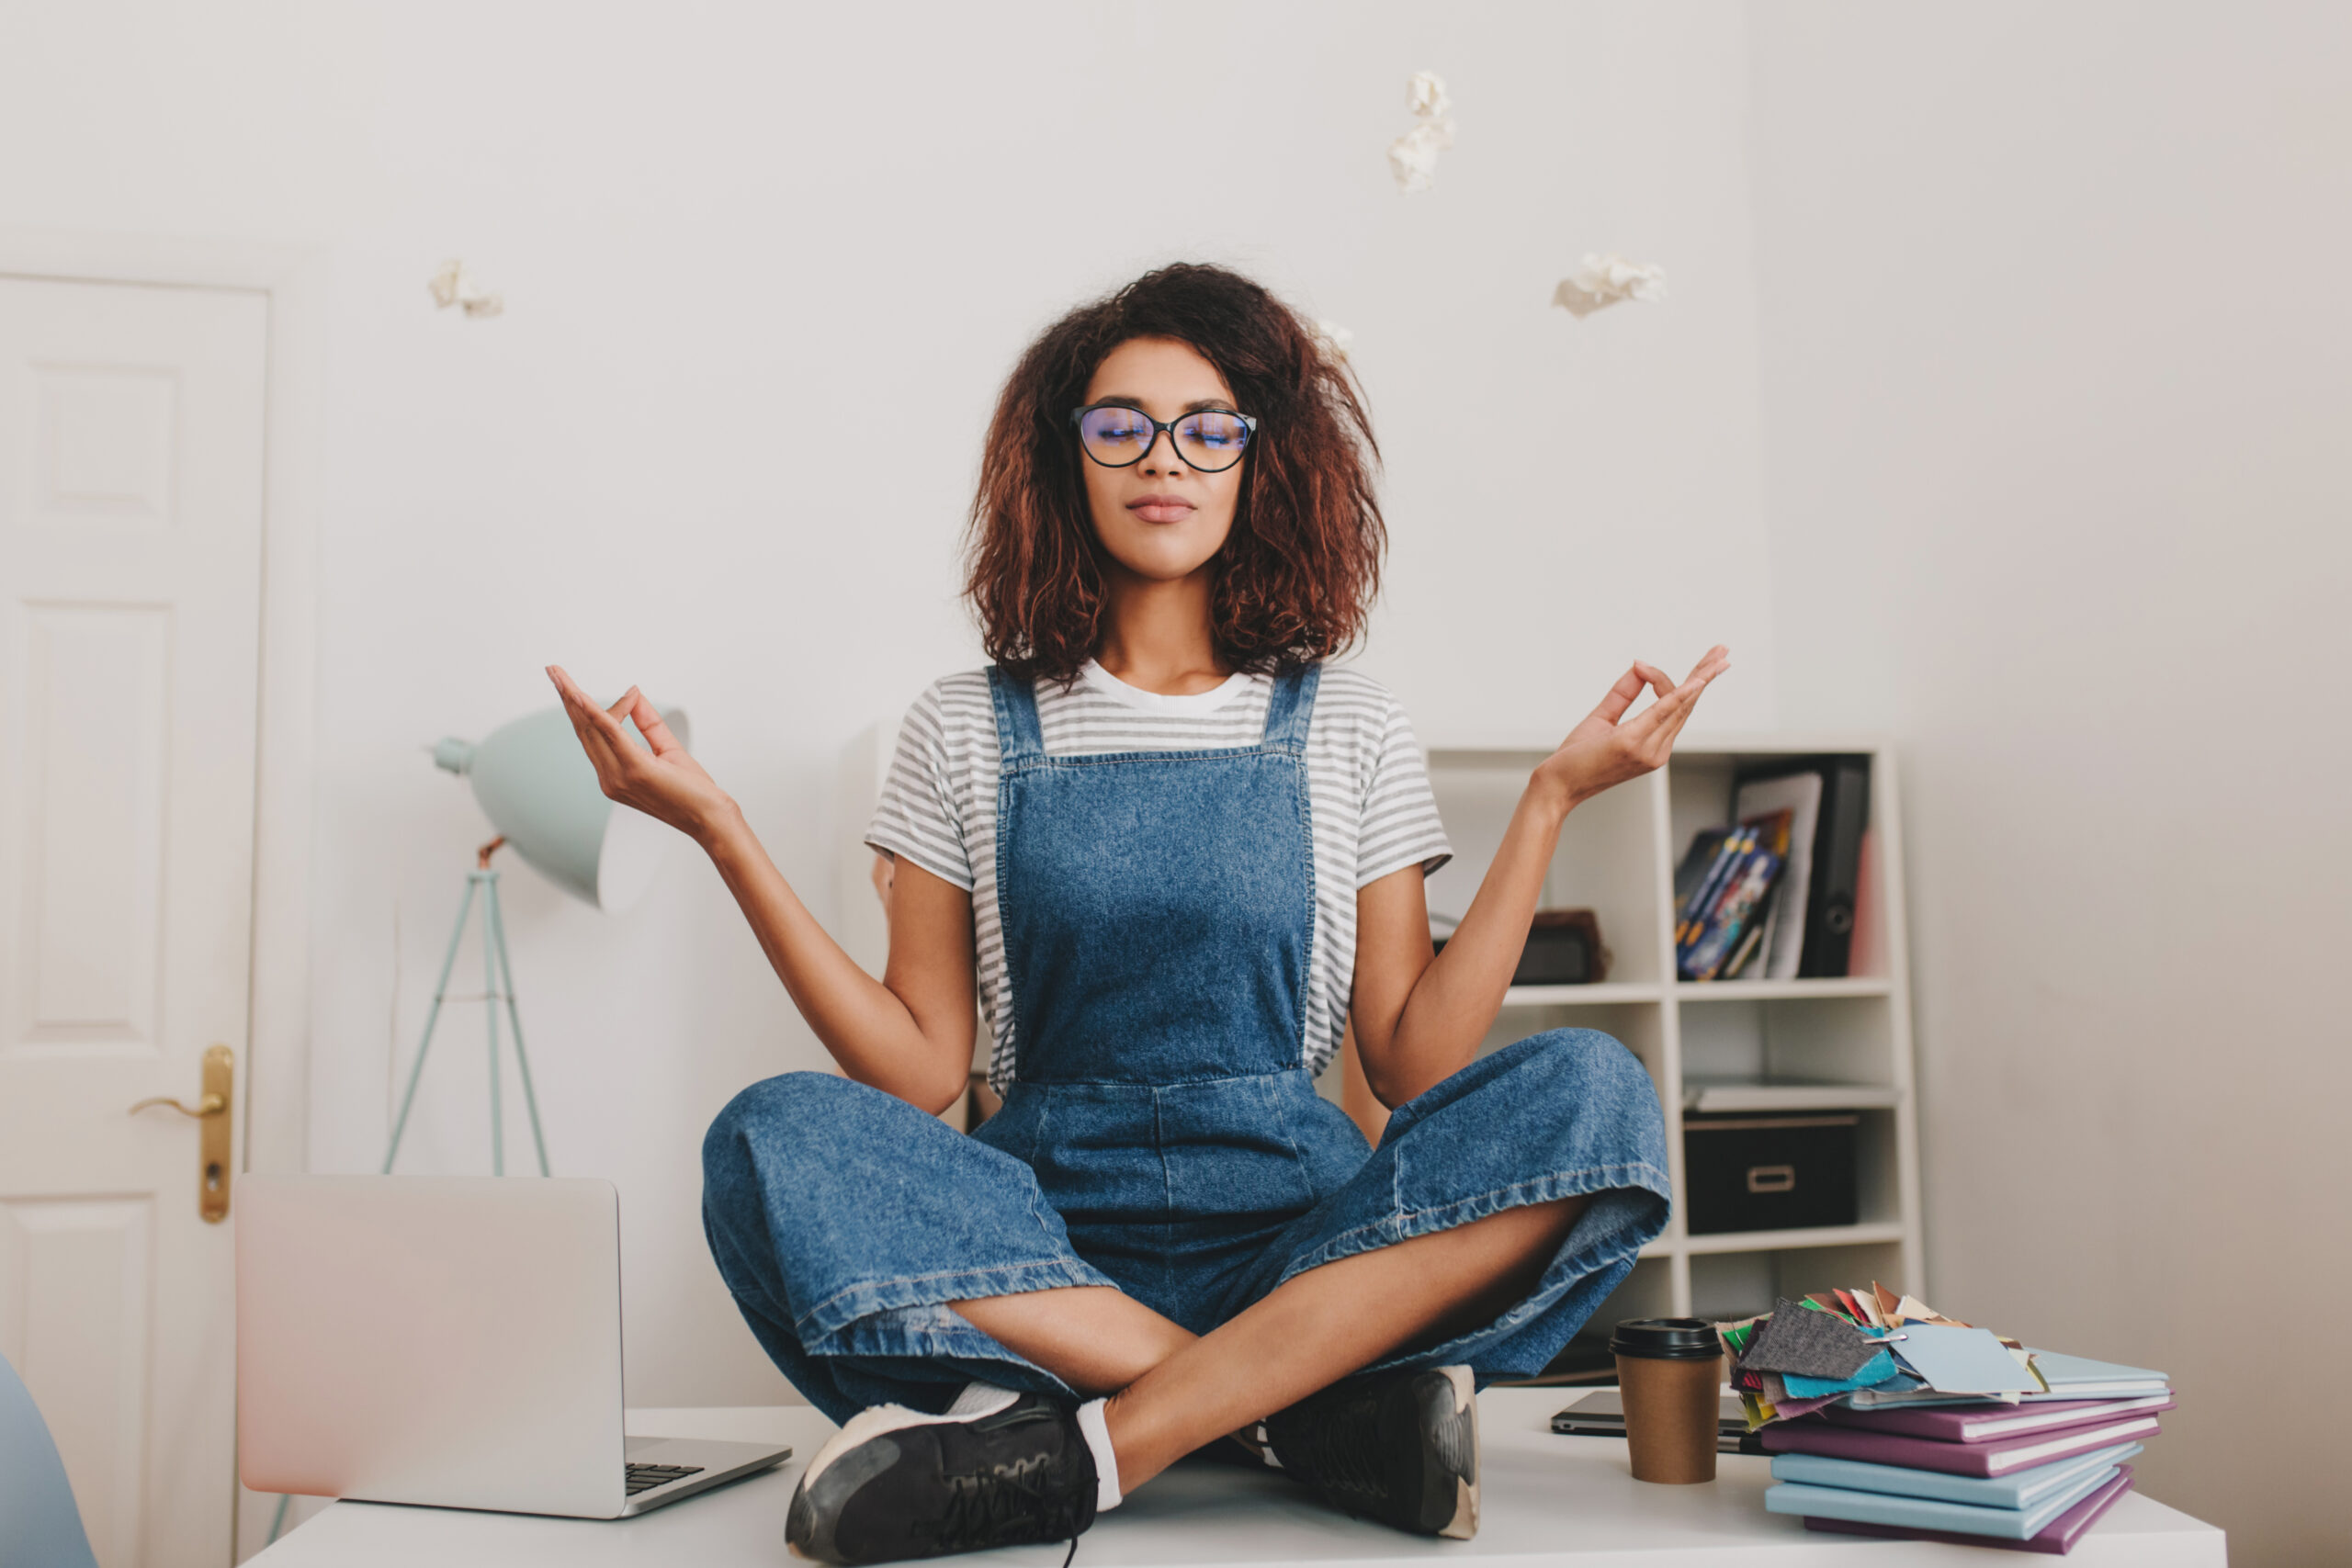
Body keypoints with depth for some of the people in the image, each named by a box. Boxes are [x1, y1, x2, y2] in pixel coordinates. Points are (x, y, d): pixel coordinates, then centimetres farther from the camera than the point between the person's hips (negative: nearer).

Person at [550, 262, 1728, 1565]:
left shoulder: (1345, 729, 9)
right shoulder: (969, 730, 9)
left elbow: (1415, 1063, 2)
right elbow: (919, 1068, 1)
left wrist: (1549, 799, -2)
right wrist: (722, 832, -5)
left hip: (1300, 1237, 1)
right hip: (1047, 1236, 0)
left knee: (1588, 1094, -25)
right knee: (772, 1142, -28)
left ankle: (1082, 1449, -28)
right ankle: (1317, 1404, -25)